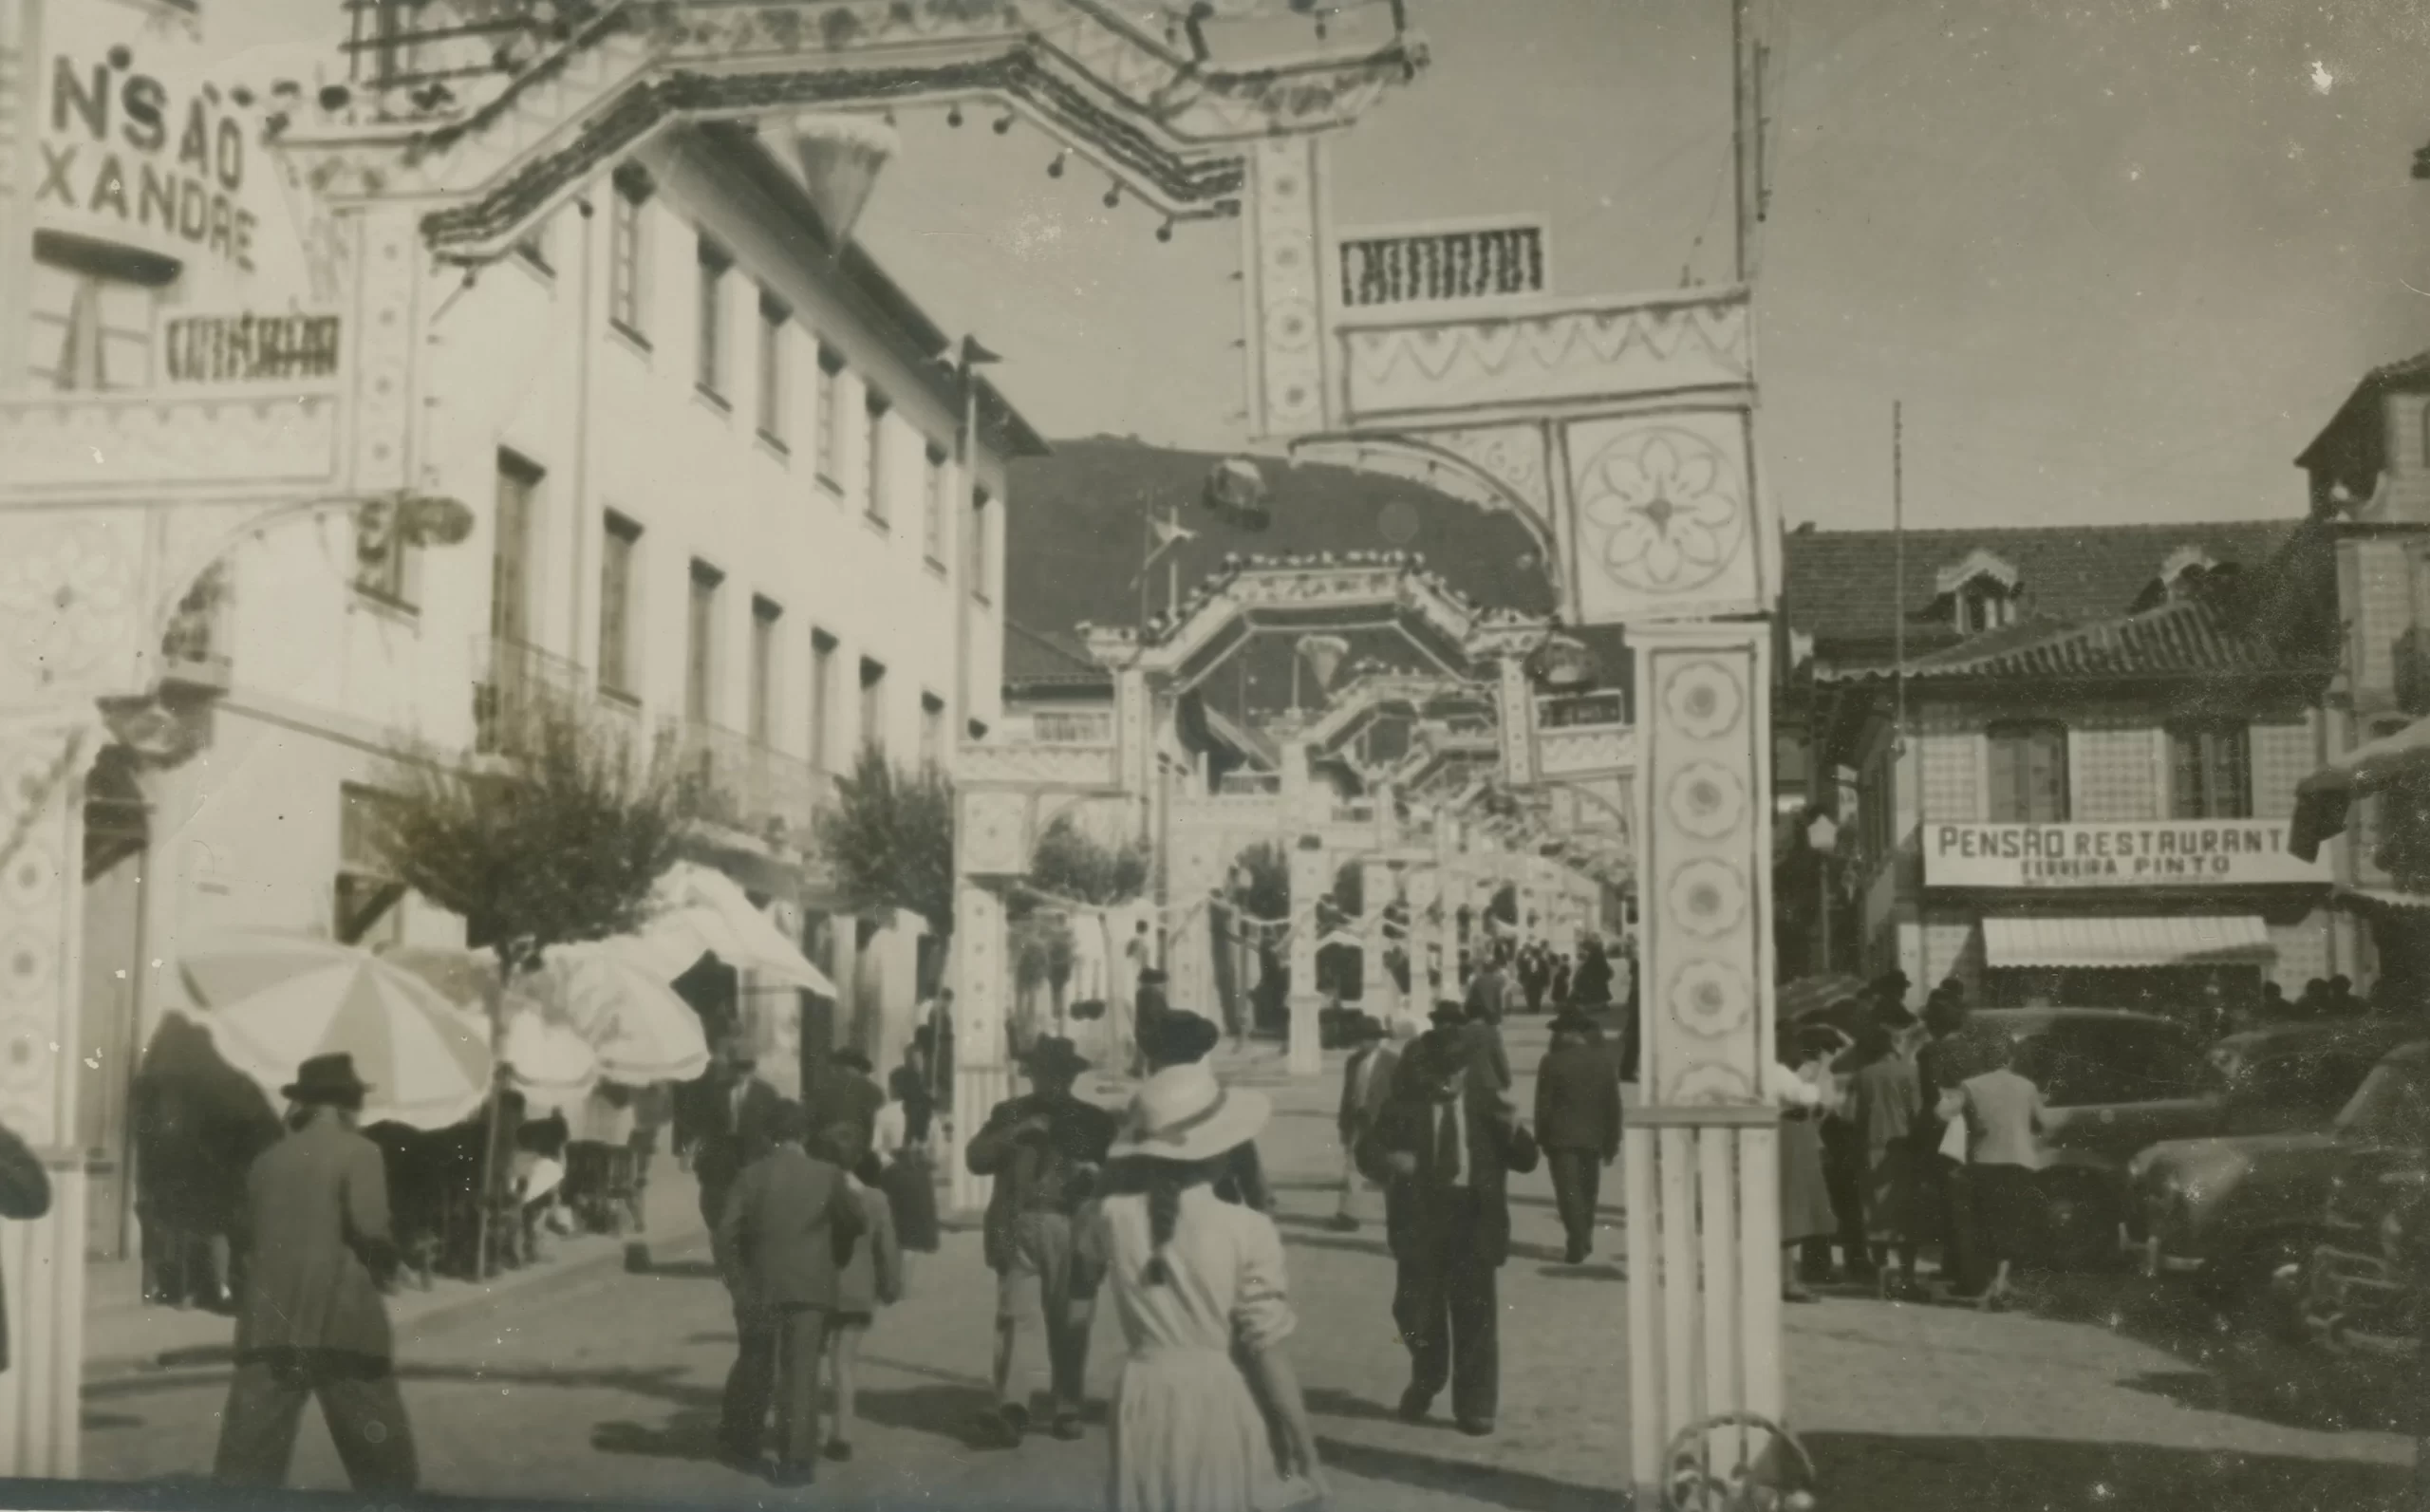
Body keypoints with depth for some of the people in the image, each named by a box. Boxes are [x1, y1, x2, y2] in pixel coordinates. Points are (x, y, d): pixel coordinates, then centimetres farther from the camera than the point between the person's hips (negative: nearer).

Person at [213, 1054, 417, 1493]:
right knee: (384, 1461, 7)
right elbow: (371, 1230, -12)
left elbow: (246, 1234, 16)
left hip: (270, 1325, 4)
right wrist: (385, 1266, 6)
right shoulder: (358, 1152, -3)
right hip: (342, 1323, -4)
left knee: (246, 1463, 2)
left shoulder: (268, 1160, 14)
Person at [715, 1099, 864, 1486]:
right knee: (800, 1373, -2)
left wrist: (736, 1280, 2)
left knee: (754, 1369, 17)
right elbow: (855, 1221, 8)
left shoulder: (752, 1175, -2)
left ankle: (741, 1445, 28)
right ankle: (796, 1460, -7)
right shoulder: (827, 1175, -3)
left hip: (760, 1287, 2)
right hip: (810, 1287, -2)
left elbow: (726, 1232, -7)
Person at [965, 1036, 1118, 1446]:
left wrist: (1096, 1173, -6)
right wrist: (1016, 1133, -10)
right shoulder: (1009, 1113, 15)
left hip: (1074, 1233, 1)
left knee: (1070, 1324, 2)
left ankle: (1067, 1410, 13)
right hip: (1018, 1228, -1)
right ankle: (1011, 1407, -23)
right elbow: (975, 1158, 4)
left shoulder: (1095, 1121, 16)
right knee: (1015, 1316, -15)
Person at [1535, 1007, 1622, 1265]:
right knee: (1587, 1191, 18)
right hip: (1593, 1137, 4)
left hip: (1561, 1137, -4)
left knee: (1568, 1192, -3)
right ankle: (1584, 1240, 26)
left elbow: (1543, 1104, -8)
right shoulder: (1604, 1060, 2)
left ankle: (1578, 1244, -12)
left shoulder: (1552, 1062, -10)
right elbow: (1613, 1105, 4)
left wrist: (1542, 1138, 2)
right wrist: (1612, 1142, 10)